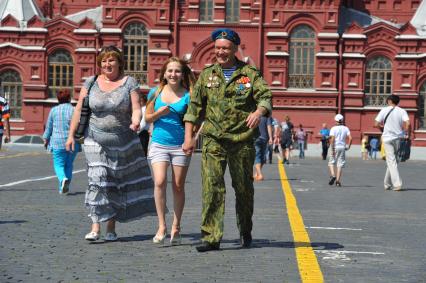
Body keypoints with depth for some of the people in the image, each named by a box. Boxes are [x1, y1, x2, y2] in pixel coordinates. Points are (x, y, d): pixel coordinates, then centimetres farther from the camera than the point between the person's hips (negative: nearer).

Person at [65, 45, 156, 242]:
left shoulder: (129, 83, 2)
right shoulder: (91, 83, 6)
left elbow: (136, 108, -5)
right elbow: (79, 110, 7)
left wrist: (135, 122, -27)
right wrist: (71, 134, 4)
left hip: (123, 142, 0)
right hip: (95, 141, 0)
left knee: (116, 184, 6)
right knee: (98, 180, -12)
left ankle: (111, 228, 15)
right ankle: (95, 227, -14)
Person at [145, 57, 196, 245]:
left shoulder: (188, 95, 0)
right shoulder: (156, 93, 6)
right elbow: (148, 118, 10)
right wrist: (159, 113, -9)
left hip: (180, 145, -1)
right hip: (159, 144, 1)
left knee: (178, 186, 6)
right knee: (160, 182, -16)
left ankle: (176, 227, 19)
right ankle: (161, 226, -10)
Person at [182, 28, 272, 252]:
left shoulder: (250, 74, 5)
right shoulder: (207, 75, 10)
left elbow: (265, 97, -5)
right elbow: (195, 107, 11)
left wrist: (259, 112, -28)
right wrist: (189, 137, 3)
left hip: (243, 139, 0)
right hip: (213, 140, 0)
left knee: (244, 187, 9)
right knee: (211, 186, -12)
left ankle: (245, 232, 31)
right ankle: (211, 237, -12)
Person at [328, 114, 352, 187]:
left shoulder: (333, 128, -4)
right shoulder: (346, 128, 7)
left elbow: (332, 139, -13)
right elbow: (350, 138, -3)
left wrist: (332, 149, -12)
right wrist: (348, 146, 8)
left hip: (335, 148, -3)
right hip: (342, 148, 3)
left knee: (331, 162, 10)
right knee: (340, 164, 5)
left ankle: (333, 175, -14)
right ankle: (338, 180, -1)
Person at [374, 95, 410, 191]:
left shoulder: (384, 110, 0)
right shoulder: (402, 111, 2)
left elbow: (376, 124, -4)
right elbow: (408, 123, -13)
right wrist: (407, 134, -2)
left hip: (387, 138, -2)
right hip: (399, 138, 2)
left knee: (391, 161, -3)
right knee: (393, 160, 15)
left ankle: (397, 184, -16)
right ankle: (387, 183, 22)